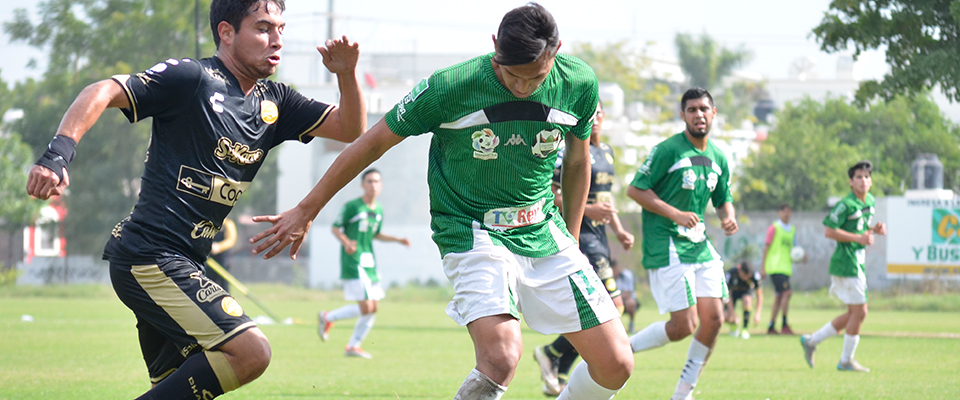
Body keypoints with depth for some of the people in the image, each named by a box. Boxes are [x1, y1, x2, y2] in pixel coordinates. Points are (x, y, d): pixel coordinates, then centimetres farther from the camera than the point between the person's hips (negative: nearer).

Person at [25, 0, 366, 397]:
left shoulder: (272, 102, 15)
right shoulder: (191, 78, -8)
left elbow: (350, 128, 16)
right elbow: (104, 92, -15)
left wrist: (346, 74, -3)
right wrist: (58, 152, -29)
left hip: (182, 266, 9)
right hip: (150, 256, -9)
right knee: (250, 351, -19)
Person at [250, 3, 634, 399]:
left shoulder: (580, 84, -8)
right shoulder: (449, 88, -18)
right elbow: (373, 143, -5)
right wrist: (305, 211, 0)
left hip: (544, 232, 4)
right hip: (472, 230, -4)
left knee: (615, 365, -5)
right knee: (501, 358, -29)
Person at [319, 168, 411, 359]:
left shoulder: (379, 211, 12)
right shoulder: (352, 206, -9)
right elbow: (335, 228, -5)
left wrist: (398, 240, 17)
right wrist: (346, 243, -22)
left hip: (369, 263, 8)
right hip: (353, 263, -8)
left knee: (374, 307, 6)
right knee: (366, 307, -15)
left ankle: (353, 346, 18)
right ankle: (328, 318, 6)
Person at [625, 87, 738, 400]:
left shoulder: (718, 158, 12)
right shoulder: (668, 150, -10)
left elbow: (723, 199, 24)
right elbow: (635, 189, -10)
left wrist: (729, 217, 0)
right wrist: (675, 214, -18)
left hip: (700, 245, 7)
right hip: (667, 247, -7)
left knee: (714, 319, -2)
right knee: (683, 326, -13)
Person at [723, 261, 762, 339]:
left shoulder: (754, 275, -32)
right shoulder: (731, 274, -35)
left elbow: (759, 294, -23)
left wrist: (758, 314, -30)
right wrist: (733, 315, -32)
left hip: (746, 291, 0)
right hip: (733, 291, 0)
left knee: (747, 300, -38)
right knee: (726, 317, -22)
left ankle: (745, 329, -22)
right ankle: (733, 326, 17)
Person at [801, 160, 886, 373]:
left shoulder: (870, 202, 13)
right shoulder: (846, 204, -15)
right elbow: (829, 231, -18)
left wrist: (874, 230, 5)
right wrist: (858, 238, -21)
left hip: (858, 263, 10)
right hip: (846, 264, -10)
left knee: (854, 314, 13)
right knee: (859, 311, -6)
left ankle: (811, 341, 22)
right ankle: (846, 361, 7)